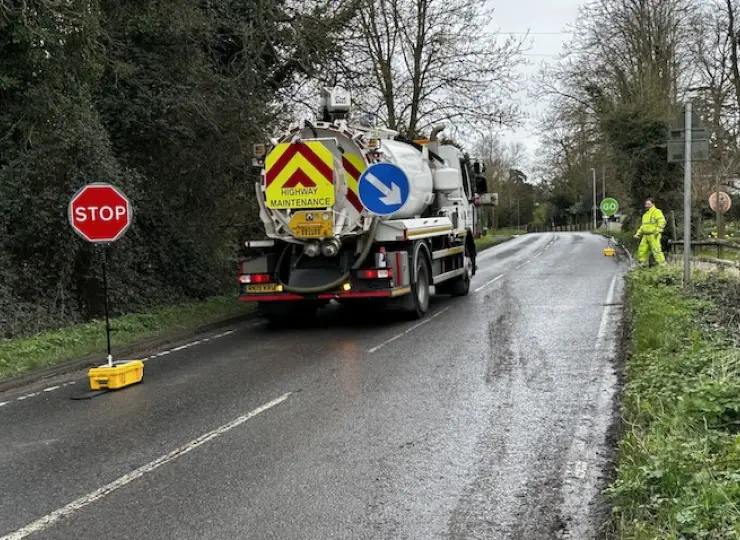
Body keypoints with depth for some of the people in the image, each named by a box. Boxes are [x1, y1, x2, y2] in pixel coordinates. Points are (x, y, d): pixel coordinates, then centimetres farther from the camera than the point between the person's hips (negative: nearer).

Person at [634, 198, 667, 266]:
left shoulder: (656, 211, -4)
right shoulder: (645, 214, 24)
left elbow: (662, 221, -17)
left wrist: (658, 230, -25)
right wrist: (638, 233, 23)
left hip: (653, 236, -9)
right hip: (646, 236, 9)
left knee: (656, 250, -12)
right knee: (642, 250, 7)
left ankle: (662, 264, -8)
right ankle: (642, 263, 16)